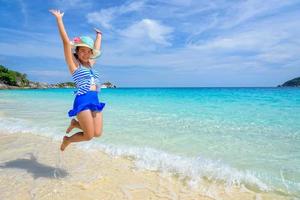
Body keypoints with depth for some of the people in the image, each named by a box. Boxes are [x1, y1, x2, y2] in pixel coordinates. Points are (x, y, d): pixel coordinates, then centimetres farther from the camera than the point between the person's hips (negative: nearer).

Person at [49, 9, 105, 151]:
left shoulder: (90, 64, 19)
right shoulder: (73, 63, 2)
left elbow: (97, 48, 32)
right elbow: (66, 41, -4)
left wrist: (99, 35, 44)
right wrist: (59, 19, -1)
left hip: (95, 100, 7)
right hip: (83, 100, -7)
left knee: (97, 133, 0)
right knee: (89, 136, -7)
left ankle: (75, 123, 25)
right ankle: (67, 139, 23)